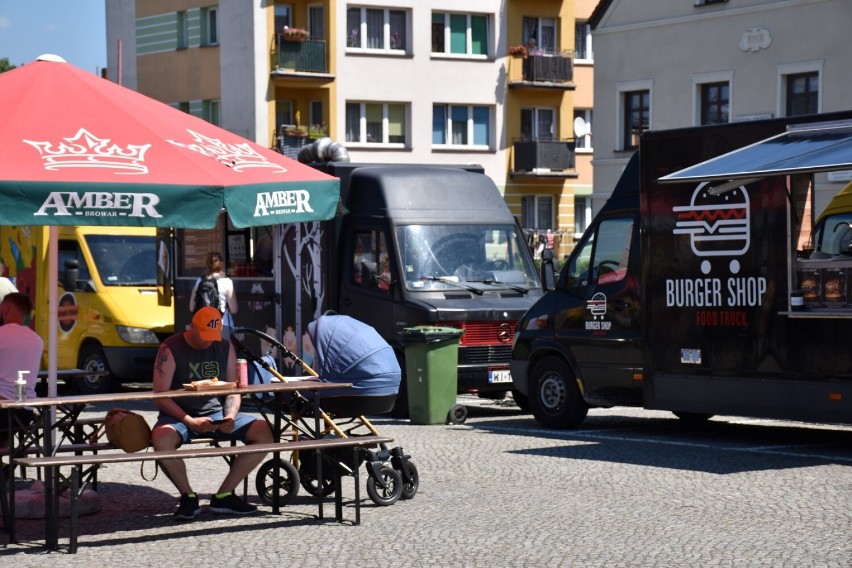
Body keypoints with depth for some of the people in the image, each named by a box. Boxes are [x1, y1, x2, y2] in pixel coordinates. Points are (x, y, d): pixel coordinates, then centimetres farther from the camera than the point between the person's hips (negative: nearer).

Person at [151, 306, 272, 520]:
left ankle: (223, 496, -8)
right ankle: (188, 497, -14)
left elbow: (233, 390, 11)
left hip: (215, 414, 4)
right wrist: (190, 422, -24)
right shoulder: (171, 349, -7)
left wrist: (230, 416, -11)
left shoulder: (225, 348, 7)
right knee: (161, 438, -39)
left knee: (263, 432, -16)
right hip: (180, 415, -4)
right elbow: (161, 396, -12)